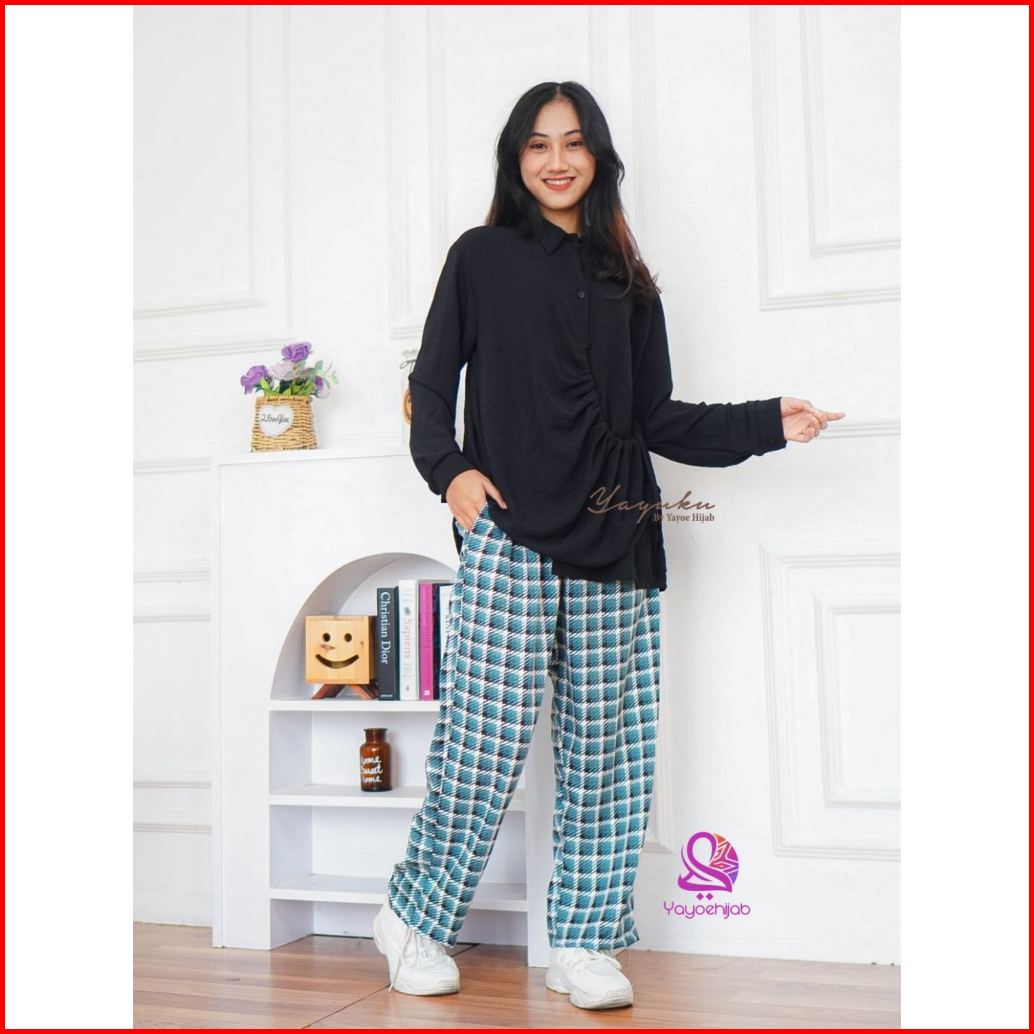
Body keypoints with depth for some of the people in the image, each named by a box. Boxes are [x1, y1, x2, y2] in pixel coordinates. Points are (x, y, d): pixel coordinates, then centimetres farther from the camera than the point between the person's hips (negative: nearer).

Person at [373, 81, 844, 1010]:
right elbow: (431, 383, 9)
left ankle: (583, 942, 13)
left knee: (607, 743, 1)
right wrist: (450, 469, -8)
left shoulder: (627, 278, 18)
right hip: (509, 531, -3)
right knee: (487, 740, -8)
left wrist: (766, 423, 7)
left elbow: (657, 418, 16)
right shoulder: (482, 257, 11)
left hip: (613, 539, 3)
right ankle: (414, 918, 12)